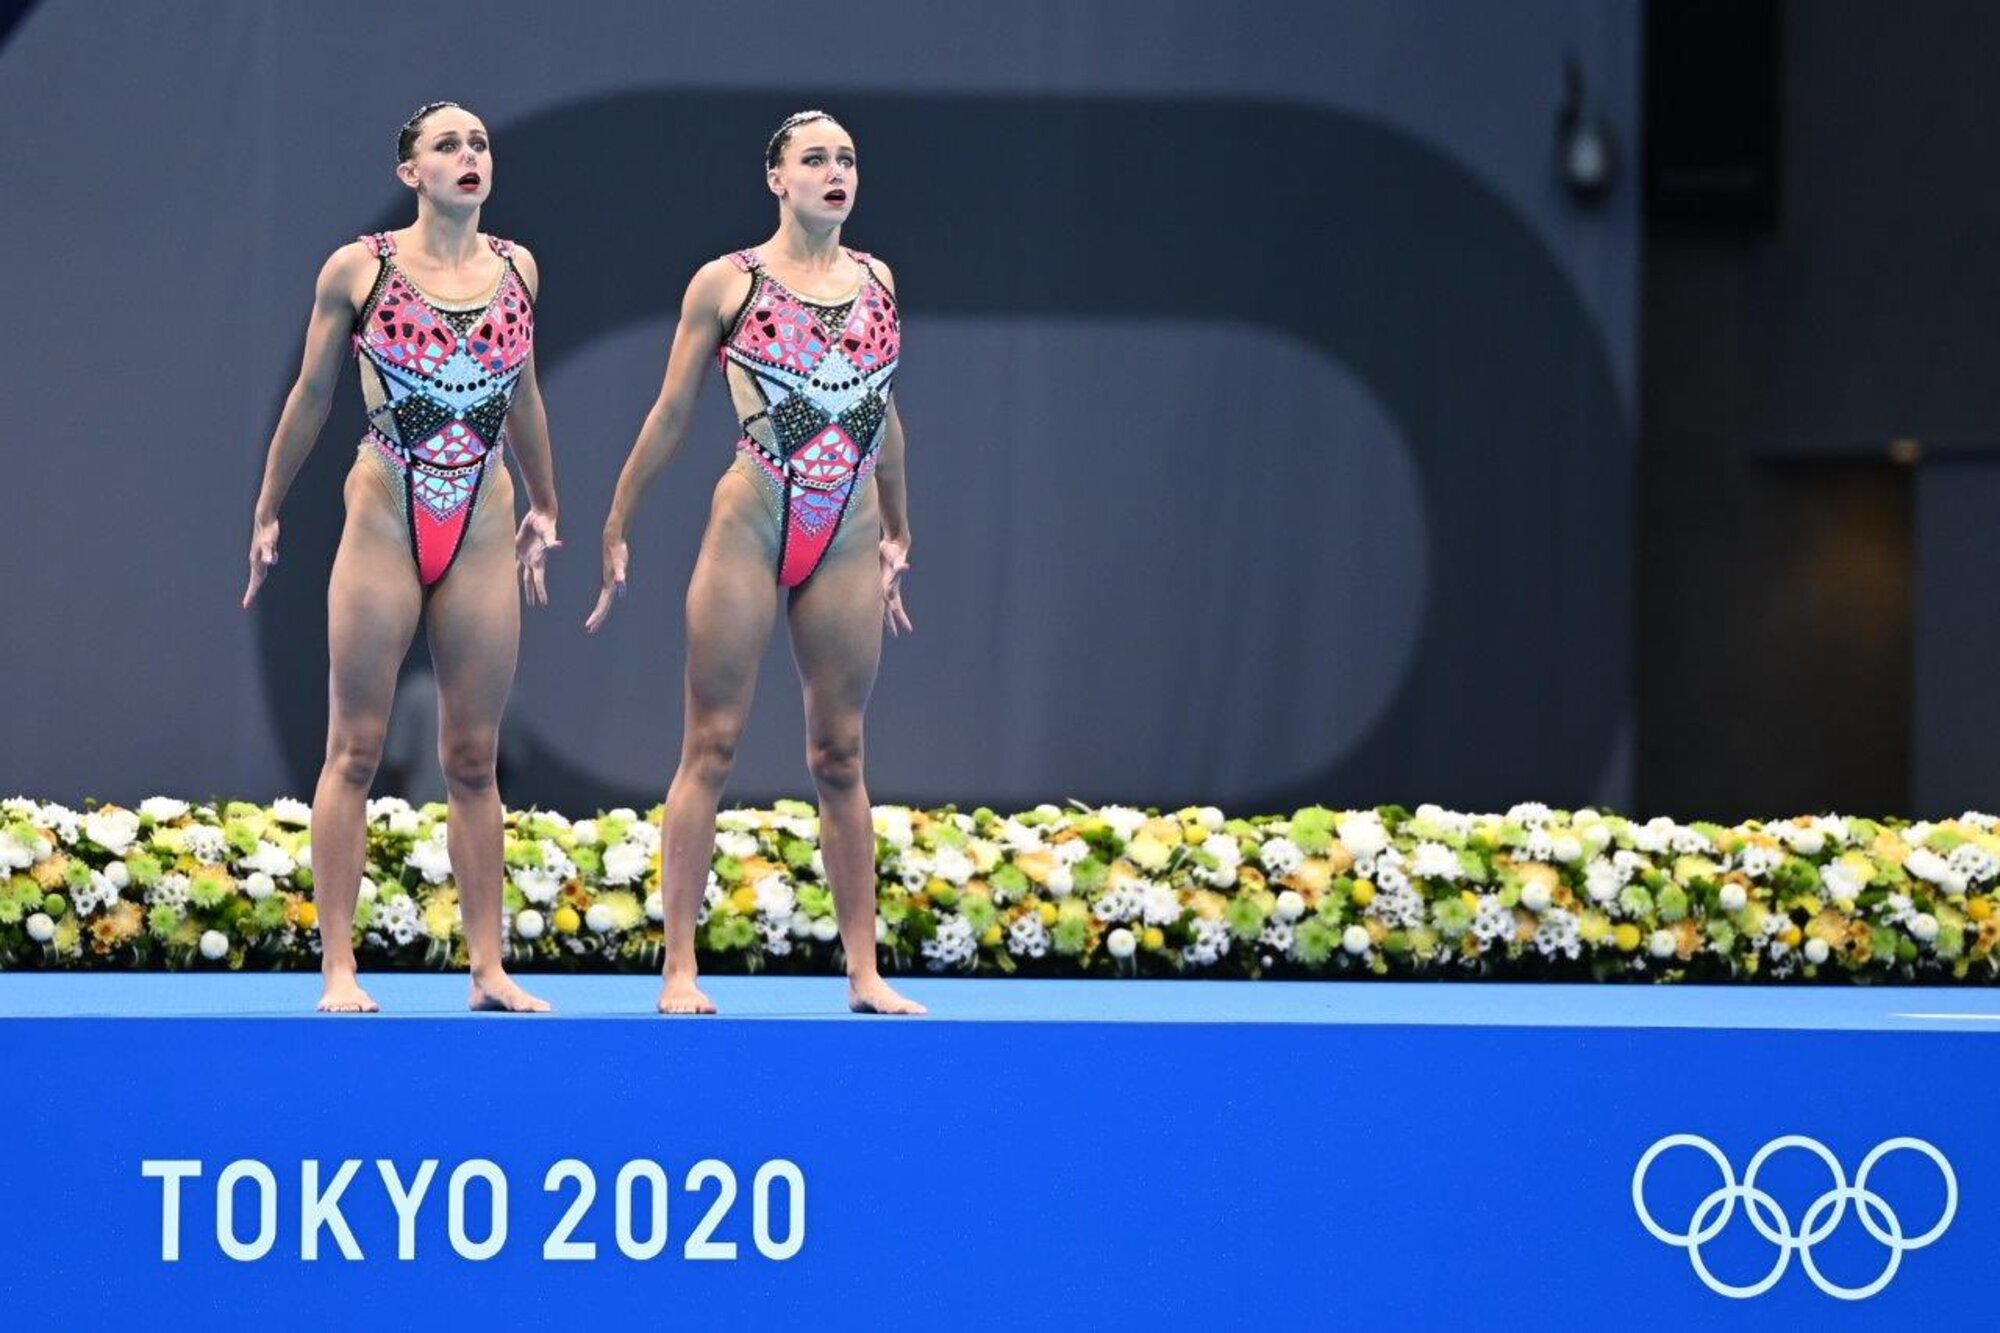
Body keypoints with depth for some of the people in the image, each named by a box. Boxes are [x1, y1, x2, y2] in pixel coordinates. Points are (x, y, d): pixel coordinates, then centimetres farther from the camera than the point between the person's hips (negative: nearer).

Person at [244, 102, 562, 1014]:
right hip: (384, 523, -3)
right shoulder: (358, 271, -4)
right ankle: (338, 968, -2)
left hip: (484, 531, 3)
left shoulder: (516, 269, 6)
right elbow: (311, 396, 6)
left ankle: (487, 968, 8)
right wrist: (267, 516, 10)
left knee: (473, 757, 6)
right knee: (355, 748, -2)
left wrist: (544, 505, 27)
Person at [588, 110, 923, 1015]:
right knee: (711, 745, -3)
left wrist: (897, 532, 24)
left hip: (848, 543, 4)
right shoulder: (727, 284, -1)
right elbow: (671, 415, 4)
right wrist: (616, 532, 4)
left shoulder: (876, 280, 11)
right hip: (749, 528, -4)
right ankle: (680, 968, -3)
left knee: (839, 754, 7)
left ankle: (863, 971, 9)